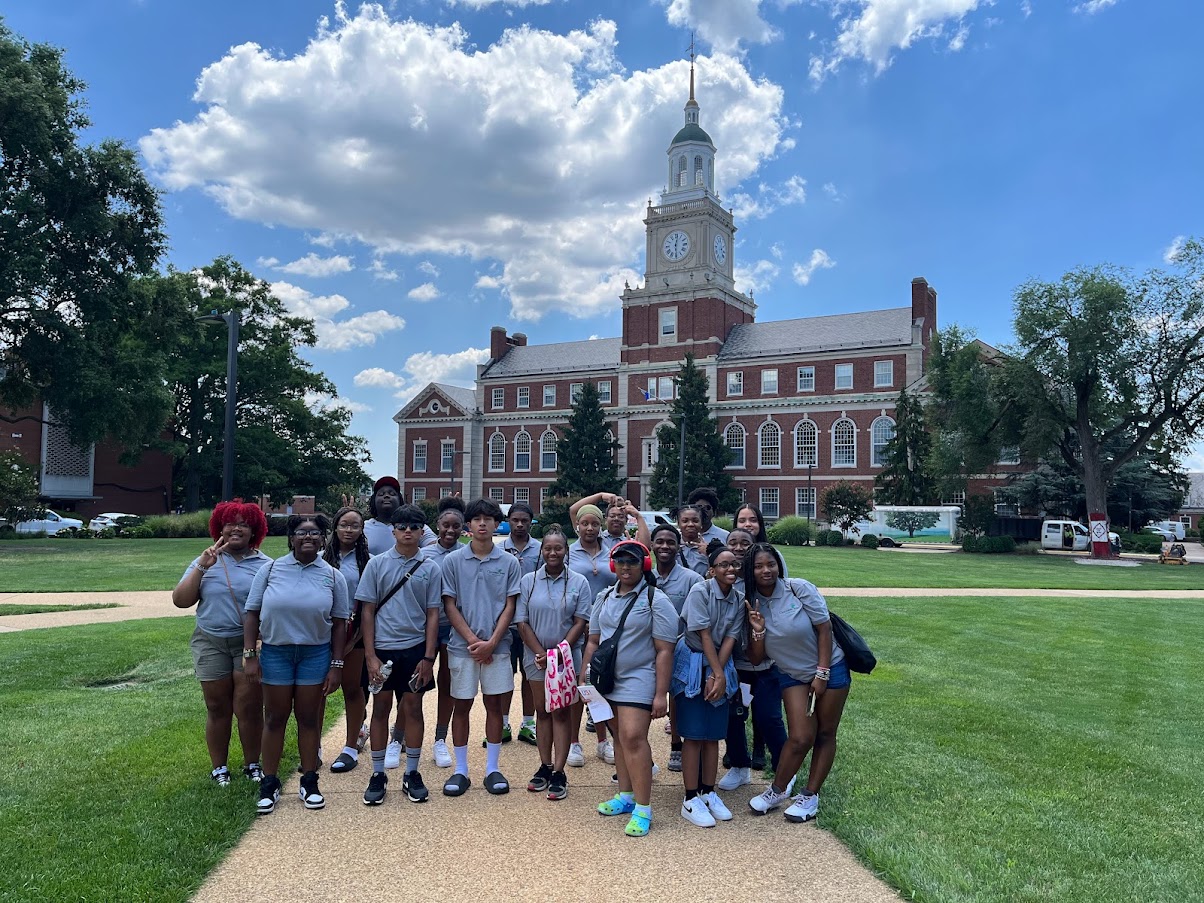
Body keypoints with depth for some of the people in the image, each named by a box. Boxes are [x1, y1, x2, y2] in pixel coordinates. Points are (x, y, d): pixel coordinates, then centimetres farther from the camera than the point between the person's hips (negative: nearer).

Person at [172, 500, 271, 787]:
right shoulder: (206, 561, 6)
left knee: (249, 708, 0)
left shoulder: (265, 565, 2)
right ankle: (218, 767, 22)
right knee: (217, 709, 8)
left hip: (250, 644, -1)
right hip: (211, 643, 1)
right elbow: (180, 600, -1)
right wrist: (201, 568, -12)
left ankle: (252, 764, 16)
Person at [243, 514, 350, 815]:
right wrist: (250, 654, -5)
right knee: (275, 718, 8)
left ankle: (309, 782, 21)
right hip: (275, 652, 0)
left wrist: (336, 665, -2)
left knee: (309, 718, 8)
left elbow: (339, 623, 1)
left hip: (315, 654, 0)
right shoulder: (271, 569, -2)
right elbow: (252, 613, 0)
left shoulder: (333, 576, 0)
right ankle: (269, 784, 20)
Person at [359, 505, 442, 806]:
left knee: (413, 708, 7)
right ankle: (378, 775, 20)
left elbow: (433, 614, 2)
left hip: (415, 648, 0)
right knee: (381, 708, 8)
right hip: (382, 648, 0)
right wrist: (370, 655, -5)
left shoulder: (431, 568, 1)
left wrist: (428, 657, -4)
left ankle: (412, 775, 19)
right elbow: (368, 611, 1)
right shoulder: (377, 564, 0)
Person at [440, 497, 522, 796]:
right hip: (462, 646, 0)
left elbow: (510, 606, 0)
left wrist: (491, 642, -10)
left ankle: (492, 769, 18)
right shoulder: (452, 561, -1)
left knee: (495, 704, 7)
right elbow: (450, 606, -1)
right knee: (461, 706, 7)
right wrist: (473, 640, -9)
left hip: (497, 646, 1)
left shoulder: (509, 562, 1)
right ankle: (461, 770, 18)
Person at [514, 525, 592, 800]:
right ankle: (544, 767, 19)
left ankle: (558, 773, 4)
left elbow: (580, 623, -5)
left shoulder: (578, 582, -2)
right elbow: (522, 622, -1)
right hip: (536, 656, 2)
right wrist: (541, 653, -9)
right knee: (542, 711, 10)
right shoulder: (528, 581, 1)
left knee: (561, 713, 2)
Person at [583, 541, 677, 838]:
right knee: (619, 737, 11)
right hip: (607, 680, 6)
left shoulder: (656, 600, -9)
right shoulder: (604, 598, 10)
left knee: (633, 738, -14)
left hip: (637, 680, -6)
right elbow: (593, 642, 16)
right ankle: (626, 796, 24)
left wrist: (661, 694, -14)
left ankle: (643, 809, -7)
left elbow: (664, 650, -11)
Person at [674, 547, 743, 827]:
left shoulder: (739, 599, 0)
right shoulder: (700, 591, -15)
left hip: (720, 665, 5)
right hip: (693, 664, -5)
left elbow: (730, 638, -4)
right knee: (694, 735, -2)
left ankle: (708, 793, 20)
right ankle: (691, 800, 5)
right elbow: (704, 635, -16)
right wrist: (718, 674, -15)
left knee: (714, 735, 9)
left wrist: (718, 675, -12)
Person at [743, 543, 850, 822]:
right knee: (800, 737, -7)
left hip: (829, 669, -2)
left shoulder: (798, 588, -17)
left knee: (824, 734, 5)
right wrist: (758, 630, -23)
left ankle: (811, 795, 19)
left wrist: (822, 673, -15)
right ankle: (777, 791, 13)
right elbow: (756, 659, -5)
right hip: (793, 675, 2)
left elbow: (824, 629, -14)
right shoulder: (752, 604, -7)